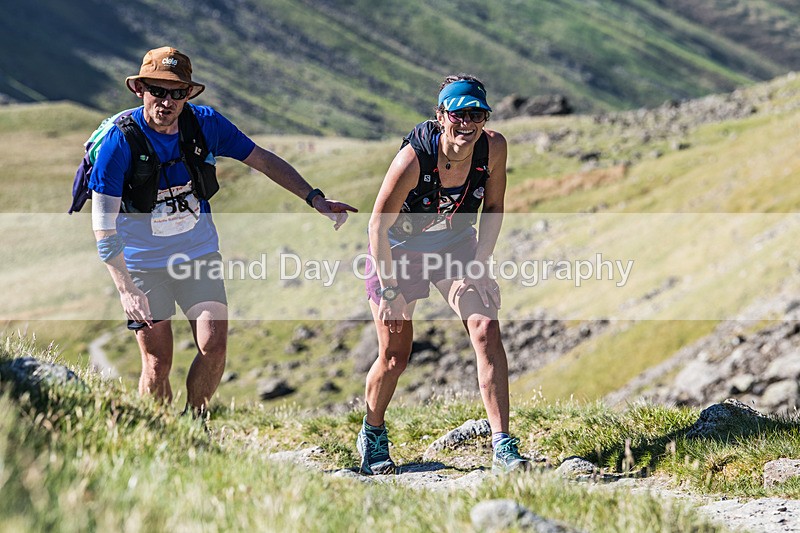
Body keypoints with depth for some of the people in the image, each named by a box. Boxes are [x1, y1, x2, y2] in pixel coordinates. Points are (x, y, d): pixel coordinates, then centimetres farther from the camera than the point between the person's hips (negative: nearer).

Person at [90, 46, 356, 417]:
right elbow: (103, 225, -21)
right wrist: (126, 290, -29)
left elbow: (263, 160, 2)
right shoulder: (120, 141, -21)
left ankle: (194, 421, 15)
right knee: (157, 363, -3)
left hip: (199, 253, 3)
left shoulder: (206, 123, -11)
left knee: (214, 348, -9)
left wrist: (314, 198, -7)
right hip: (143, 263, -3)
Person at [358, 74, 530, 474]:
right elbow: (378, 225, -23)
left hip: (456, 246, 3)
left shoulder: (493, 148, -20)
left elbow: (493, 208, -3)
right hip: (398, 250, -3)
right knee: (395, 356, 2)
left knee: (486, 331, -17)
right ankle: (372, 433, 32)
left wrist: (479, 265, -11)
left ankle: (502, 448, -17)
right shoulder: (413, 158, -32)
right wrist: (390, 291, -21)